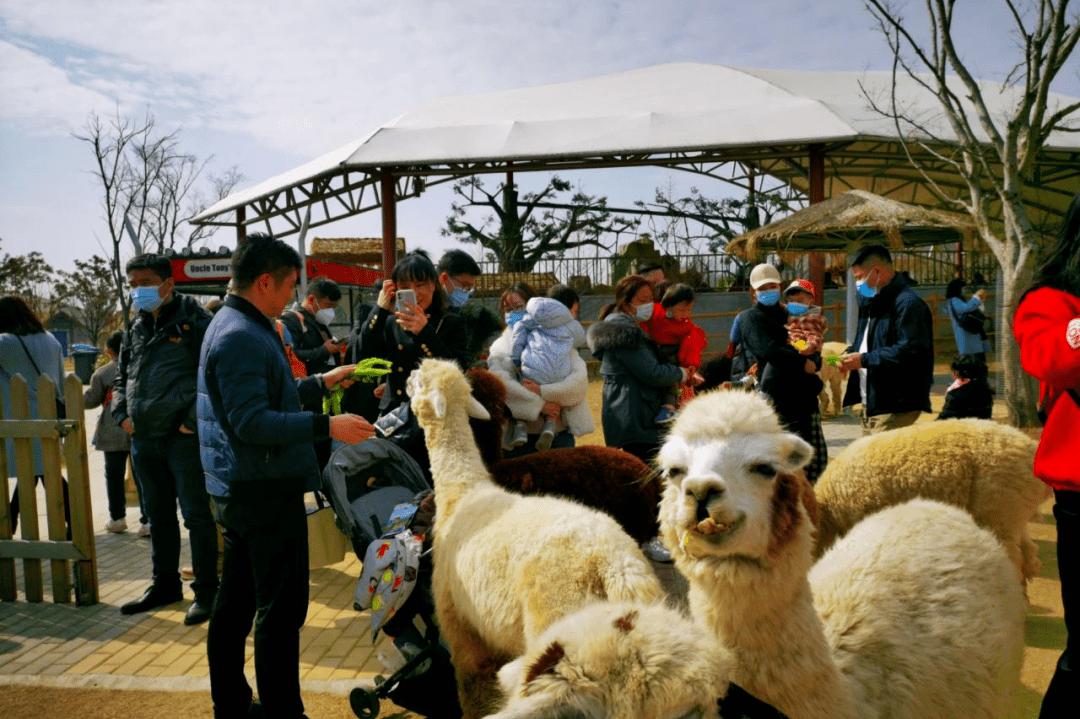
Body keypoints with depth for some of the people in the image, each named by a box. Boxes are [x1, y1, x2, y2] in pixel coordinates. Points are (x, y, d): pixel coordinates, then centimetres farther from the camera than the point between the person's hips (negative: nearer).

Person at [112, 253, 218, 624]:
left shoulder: (194, 320, -8)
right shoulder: (136, 329, 14)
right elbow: (121, 377, 25)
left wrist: (194, 419, -18)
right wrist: (122, 414, 10)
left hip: (184, 437, -7)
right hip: (143, 438, 7)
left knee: (196, 515, 0)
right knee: (158, 515, 17)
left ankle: (206, 590, 11)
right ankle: (165, 583, 31)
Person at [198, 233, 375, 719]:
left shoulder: (235, 327, 14)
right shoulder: (241, 337, -19)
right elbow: (252, 421, -25)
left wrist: (320, 383, 21)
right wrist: (326, 426, -27)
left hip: (240, 490, 11)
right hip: (265, 491, -11)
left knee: (236, 602, 17)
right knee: (281, 609, -3)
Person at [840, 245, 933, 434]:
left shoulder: (908, 304, -13)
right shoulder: (872, 303, 18)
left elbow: (909, 352, -23)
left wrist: (864, 359, -19)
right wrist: (851, 354, 8)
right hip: (871, 403, 10)